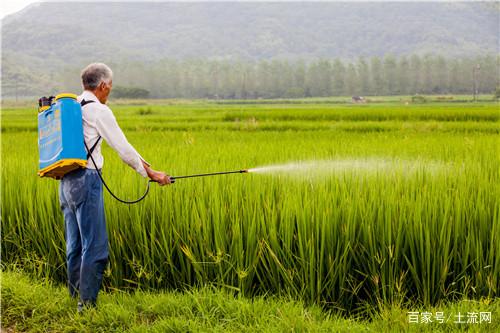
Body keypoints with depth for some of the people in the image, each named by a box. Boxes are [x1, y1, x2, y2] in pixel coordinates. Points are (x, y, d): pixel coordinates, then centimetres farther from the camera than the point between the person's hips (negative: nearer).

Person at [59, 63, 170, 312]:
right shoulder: (98, 111, -9)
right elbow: (122, 147, -6)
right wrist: (150, 172, 4)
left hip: (66, 182, 9)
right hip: (86, 180, -9)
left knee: (75, 245, 15)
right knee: (95, 246, -4)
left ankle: (76, 298, 23)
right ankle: (87, 303, -2)